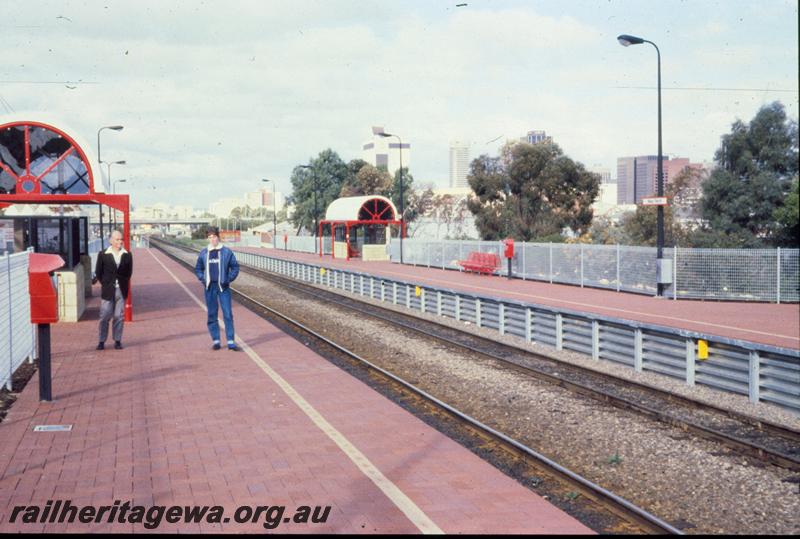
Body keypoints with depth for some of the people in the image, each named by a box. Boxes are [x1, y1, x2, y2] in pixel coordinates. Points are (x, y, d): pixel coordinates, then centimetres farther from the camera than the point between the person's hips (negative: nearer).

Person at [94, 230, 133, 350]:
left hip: (121, 290, 2)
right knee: (105, 316, 0)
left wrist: (123, 284, 7)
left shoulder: (127, 255, 4)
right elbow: (98, 272, 4)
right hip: (107, 291, -2)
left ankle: (117, 341, 12)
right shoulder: (103, 255, -2)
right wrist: (106, 284, 3)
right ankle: (101, 341, 8)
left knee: (119, 316, 4)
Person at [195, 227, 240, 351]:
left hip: (223, 286, -2)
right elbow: (198, 268, 16)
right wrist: (202, 279, 1)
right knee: (212, 314, 6)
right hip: (210, 287, 2)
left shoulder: (227, 252, -1)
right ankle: (215, 340, 14)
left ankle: (230, 341, -4)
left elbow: (235, 267, 4)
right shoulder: (203, 253, 6)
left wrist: (229, 279, -7)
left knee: (228, 314, -5)